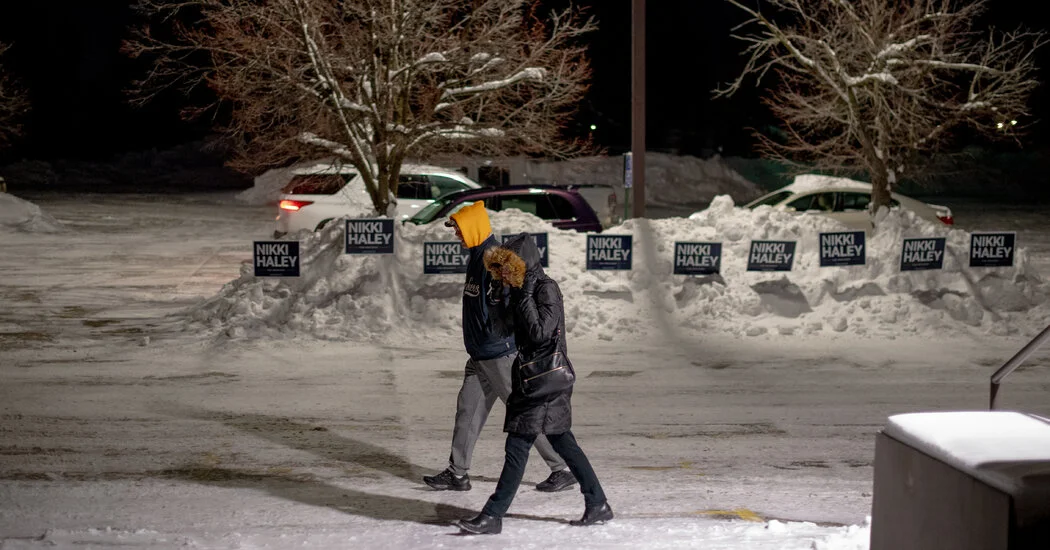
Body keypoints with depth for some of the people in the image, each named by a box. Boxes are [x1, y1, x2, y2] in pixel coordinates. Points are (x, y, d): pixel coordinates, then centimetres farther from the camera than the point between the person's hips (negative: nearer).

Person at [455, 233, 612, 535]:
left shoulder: (546, 289, -15)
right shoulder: (523, 290, 13)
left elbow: (540, 333, -23)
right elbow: (509, 326, 17)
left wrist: (524, 296, -20)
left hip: (547, 381, -10)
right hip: (531, 380, 10)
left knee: (518, 445, -8)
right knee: (563, 443, 13)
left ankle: (492, 516, -6)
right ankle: (598, 505, 19)